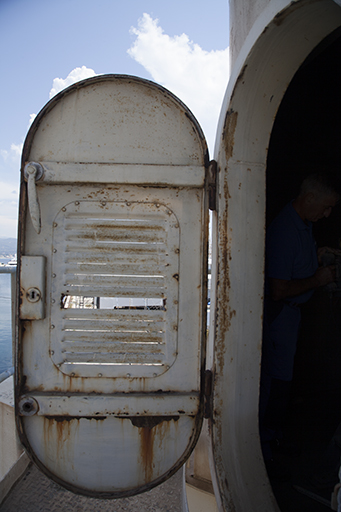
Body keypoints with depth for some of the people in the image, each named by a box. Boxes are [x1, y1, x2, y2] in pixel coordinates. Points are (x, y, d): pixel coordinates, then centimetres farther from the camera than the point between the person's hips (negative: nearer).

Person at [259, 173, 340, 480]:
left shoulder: (304, 223, 6)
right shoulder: (284, 231, -26)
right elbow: (279, 290, -27)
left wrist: (316, 256, 7)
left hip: (292, 309, 10)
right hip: (279, 313, -10)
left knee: (281, 376, 20)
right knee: (277, 381, -2)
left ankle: (275, 437, 38)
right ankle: (264, 450, 14)